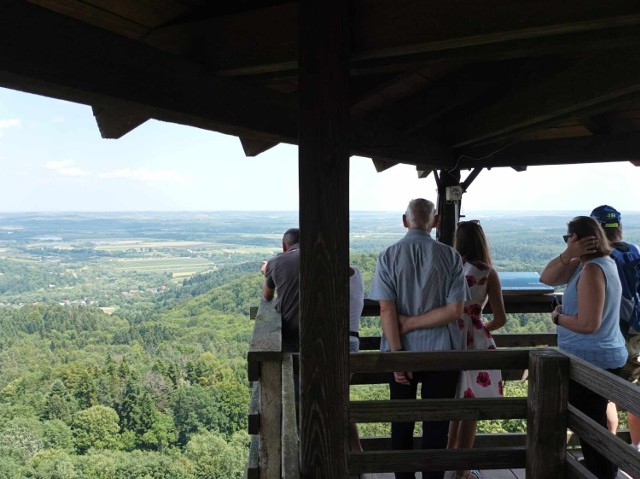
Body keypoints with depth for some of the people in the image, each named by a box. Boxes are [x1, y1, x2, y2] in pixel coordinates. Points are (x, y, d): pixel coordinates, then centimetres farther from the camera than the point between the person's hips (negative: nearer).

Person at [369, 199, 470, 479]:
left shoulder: (388, 256, -7)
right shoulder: (450, 256, -6)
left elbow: (386, 310, -13)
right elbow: (455, 310, -12)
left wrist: (397, 354, -10)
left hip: (402, 351, 1)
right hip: (441, 351, 0)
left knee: (401, 423, 16)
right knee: (436, 423, 12)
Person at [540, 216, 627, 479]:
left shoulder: (593, 270, -22)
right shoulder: (594, 263, 7)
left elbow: (588, 324, -26)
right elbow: (547, 278, 2)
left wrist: (558, 317, -10)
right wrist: (567, 256, -12)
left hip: (591, 361, -10)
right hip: (602, 357, 10)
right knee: (594, 424, 24)